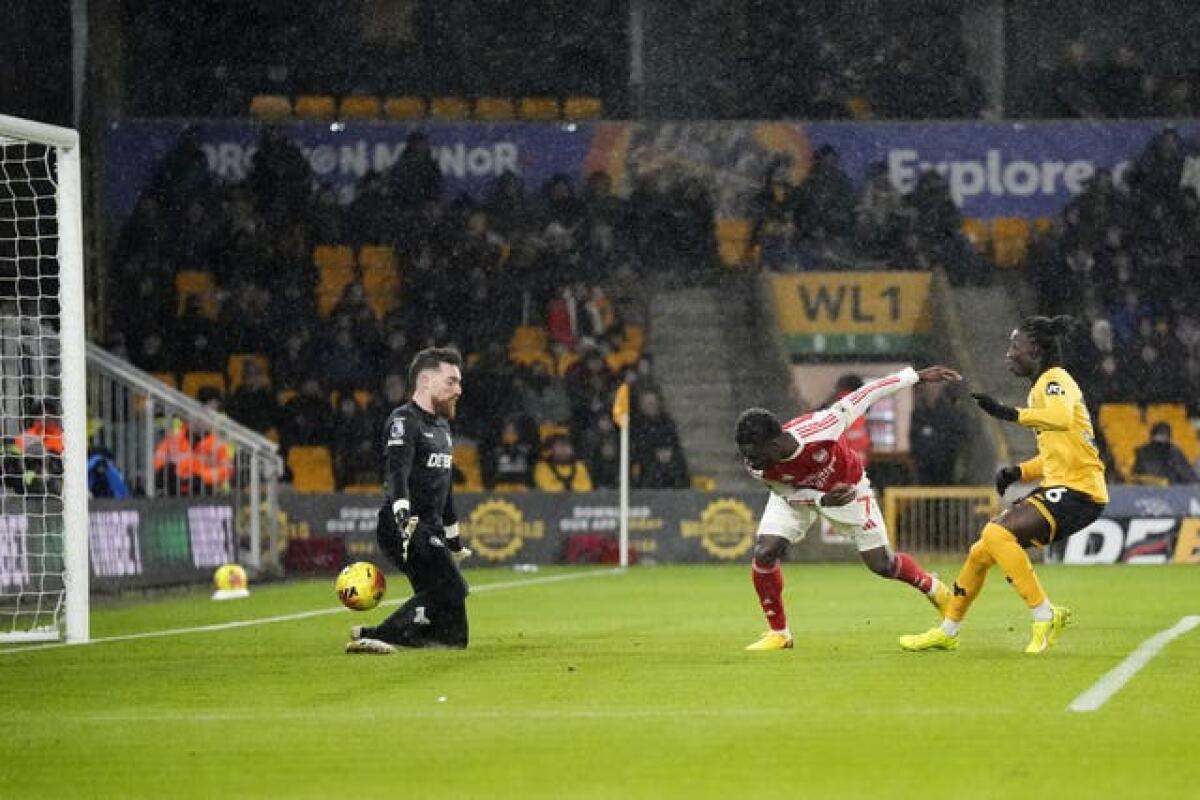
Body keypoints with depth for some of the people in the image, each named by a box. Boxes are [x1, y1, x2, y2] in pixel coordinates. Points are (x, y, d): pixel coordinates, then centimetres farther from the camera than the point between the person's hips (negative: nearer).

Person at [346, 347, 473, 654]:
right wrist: (402, 514, -43)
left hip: (431, 529, 9)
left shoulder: (442, 425, 21)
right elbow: (397, 471, -26)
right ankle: (382, 636, -23)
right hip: (406, 527, -9)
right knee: (450, 589, -24)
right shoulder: (404, 421, -9)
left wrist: (453, 539, 34)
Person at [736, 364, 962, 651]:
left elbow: (864, 396, -31)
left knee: (881, 564, 3)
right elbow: (791, 495, -15)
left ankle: (932, 587, 35)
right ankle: (778, 633, 1)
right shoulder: (759, 469, -31)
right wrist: (823, 501, -37)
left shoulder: (819, 430, -43)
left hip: (846, 487, -2)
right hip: (796, 495, 2)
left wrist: (917, 376, -23)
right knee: (764, 554, -17)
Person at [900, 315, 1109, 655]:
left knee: (997, 533, -26)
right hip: (1059, 487, 10)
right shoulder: (1042, 386, 19)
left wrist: (1010, 414, -42)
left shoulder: (1055, 380, -10)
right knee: (981, 551, 11)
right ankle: (947, 632, 26)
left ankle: (1045, 616, -19)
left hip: (1078, 491, -10)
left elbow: (1062, 417, -35)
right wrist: (1018, 472, 11)